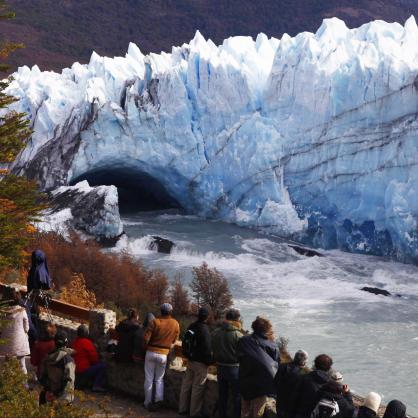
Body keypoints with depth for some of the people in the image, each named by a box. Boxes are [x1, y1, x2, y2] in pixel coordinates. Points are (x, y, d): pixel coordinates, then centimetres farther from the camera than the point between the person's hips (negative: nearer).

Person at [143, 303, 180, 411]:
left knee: (149, 379, 9)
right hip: (163, 354, 1)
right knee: (159, 379, 15)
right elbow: (174, 340, 5)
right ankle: (159, 398, -2)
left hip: (151, 352, -1)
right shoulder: (175, 324, -3)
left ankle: (148, 402, 13)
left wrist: (146, 347, 6)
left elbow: (146, 338, -13)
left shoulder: (155, 322, -11)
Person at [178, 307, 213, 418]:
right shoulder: (204, 329, -19)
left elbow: (185, 343, 16)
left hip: (190, 360, 8)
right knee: (197, 387, -1)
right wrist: (209, 361, -9)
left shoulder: (191, 327, 6)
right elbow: (207, 347, -19)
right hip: (200, 362, -8)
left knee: (186, 385, 14)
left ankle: (183, 408, 23)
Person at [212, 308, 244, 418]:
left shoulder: (216, 332, -2)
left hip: (220, 367, 5)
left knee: (222, 395, 17)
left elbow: (213, 349, 6)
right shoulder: (238, 335, -19)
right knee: (237, 397, 6)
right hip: (234, 368, -5)